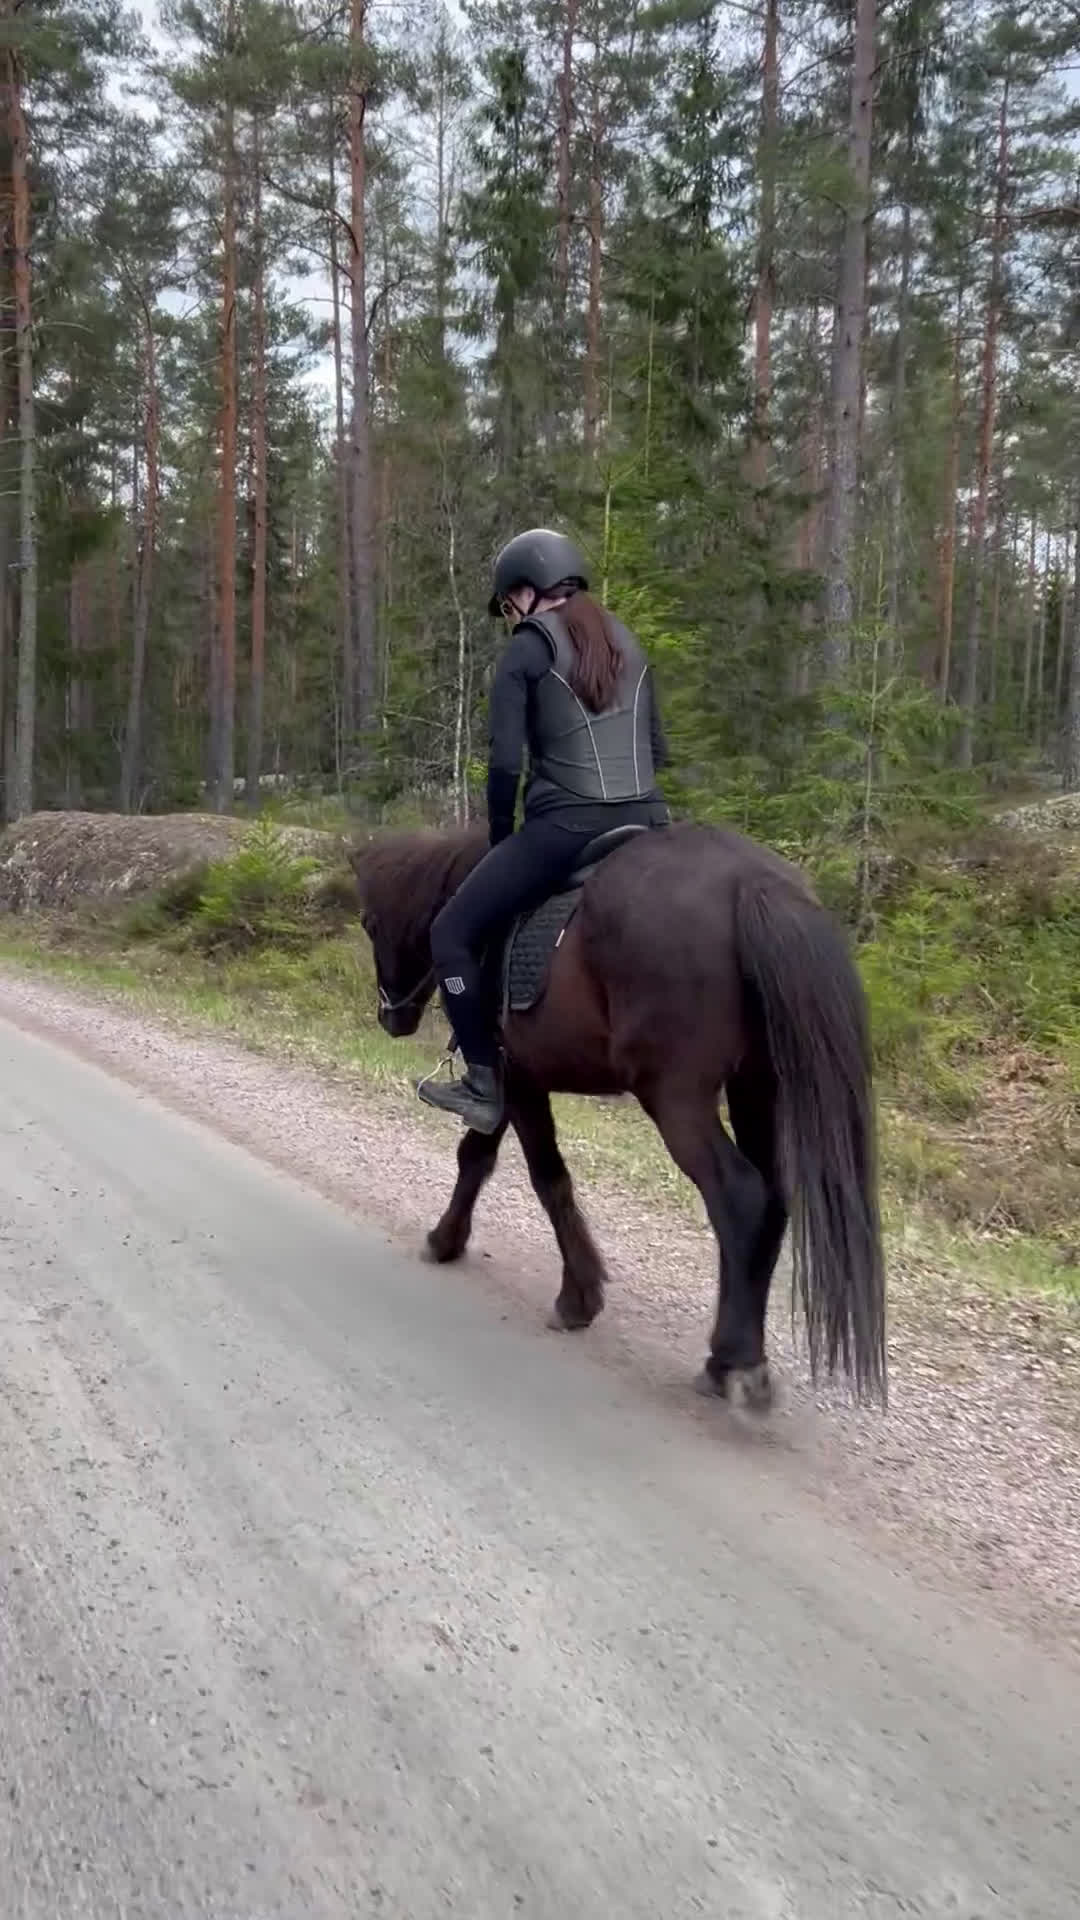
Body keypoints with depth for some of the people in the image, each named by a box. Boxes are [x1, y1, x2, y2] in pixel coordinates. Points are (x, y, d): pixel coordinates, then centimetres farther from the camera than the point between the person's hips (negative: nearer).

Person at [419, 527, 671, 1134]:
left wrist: (501, 837, 7)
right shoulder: (627, 641, 16)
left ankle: (485, 1086, 6)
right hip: (648, 822, 6)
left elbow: (505, 763, -7)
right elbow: (658, 749, 18)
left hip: (566, 828, -6)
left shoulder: (527, 649, -1)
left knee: (453, 933, 8)